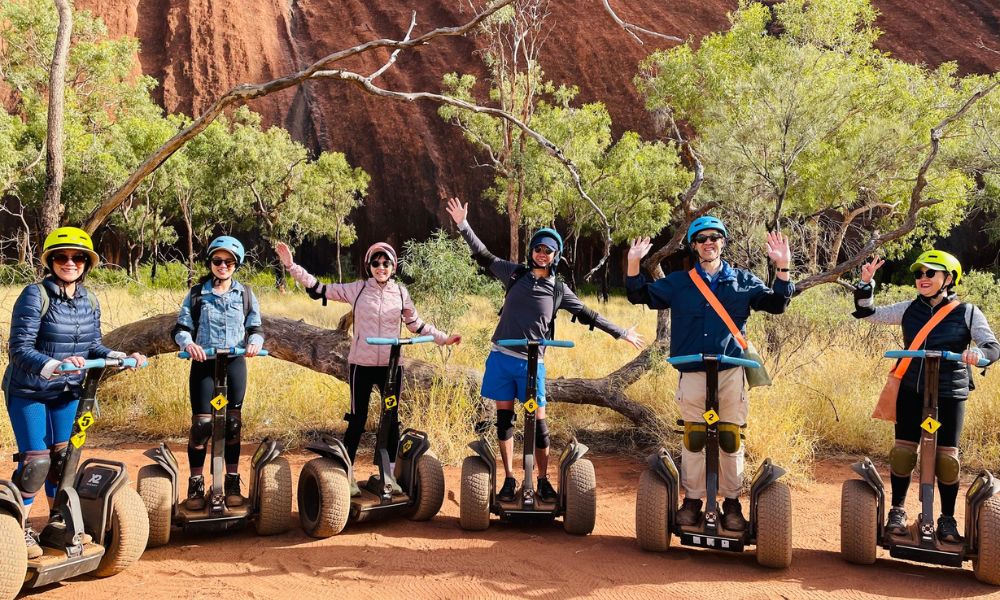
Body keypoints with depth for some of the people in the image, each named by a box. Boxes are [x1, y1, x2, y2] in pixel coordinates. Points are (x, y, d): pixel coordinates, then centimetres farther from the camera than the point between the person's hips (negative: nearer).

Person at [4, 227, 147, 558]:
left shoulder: (90, 301, -1)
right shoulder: (35, 295, -20)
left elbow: (93, 346, 8)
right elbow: (20, 348, -24)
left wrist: (122, 357, -8)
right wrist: (55, 365, -38)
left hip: (66, 393, 5)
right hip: (28, 391, -5)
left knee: (62, 457, 14)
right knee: (35, 460, -6)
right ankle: (19, 528, 10)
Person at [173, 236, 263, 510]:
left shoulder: (245, 294, 5)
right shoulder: (196, 294, 3)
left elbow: (255, 327, 7)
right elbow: (181, 328, 1)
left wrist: (255, 342, -15)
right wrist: (188, 343, -21)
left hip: (234, 364, 1)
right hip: (204, 363, -1)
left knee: (233, 423, 4)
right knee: (201, 423, -5)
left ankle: (232, 483, 15)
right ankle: (196, 485, 6)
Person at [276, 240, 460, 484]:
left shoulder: (401, 292, 3)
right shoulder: (357, 289, -2)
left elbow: (416, 325, 14)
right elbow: (318, 290, -2)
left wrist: (444, 338, 8)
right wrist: (290, 265, -9)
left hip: (391, 365, 2)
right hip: (362, 364, -2)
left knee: (392, 419, 7)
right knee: (357, 420, 4)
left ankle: (390, 473, 19)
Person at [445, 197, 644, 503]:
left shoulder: (559, 291, 4)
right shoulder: (515, 274, 5)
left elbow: (588, 315, 11)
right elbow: (484, 255, 8)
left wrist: (622, 333, 13)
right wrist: (463, 225, 3)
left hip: (531, 362, -1)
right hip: (500, 356, 1)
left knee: (538, 421, -2)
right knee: (504, 418, 5)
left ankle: (543, 481, 11)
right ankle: (509, 479, 14)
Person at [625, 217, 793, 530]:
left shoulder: (743, 280, 10)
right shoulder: (678, 282, 10)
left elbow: (776, 304, 8)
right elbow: (641, 295, 9)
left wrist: (783, 270, -6)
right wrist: (634, 264, -7)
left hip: (731, 372, 0)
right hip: (693, 373, 0)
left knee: (730, 439, 2)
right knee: (693, 438, 4)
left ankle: (732, 503, 14)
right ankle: (692, 500, 16)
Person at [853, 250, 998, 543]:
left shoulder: (968, 313, 0)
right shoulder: (910, 309, 7)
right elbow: (868, 312, 11)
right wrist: (866, 283, -4)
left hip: (949, 395, -2)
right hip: (911, 391, 2)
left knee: (946, 457, -1)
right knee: (902, 451, 0)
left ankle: (947, 519, 15)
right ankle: (897, 511, 16)